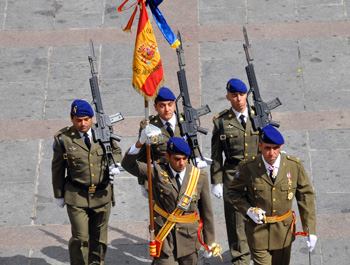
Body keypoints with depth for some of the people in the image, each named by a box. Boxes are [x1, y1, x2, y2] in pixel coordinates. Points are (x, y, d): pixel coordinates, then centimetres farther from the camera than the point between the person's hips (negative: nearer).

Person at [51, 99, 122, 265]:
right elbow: (57, 168, 3)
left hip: (102, 195, 3)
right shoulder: (63, 138, -6)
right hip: (76, 196, -3)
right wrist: (58, 195, 6)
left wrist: (115, 163, -3)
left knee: (99, 237, 14)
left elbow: (116, 150, 20)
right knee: (80, 238, -6)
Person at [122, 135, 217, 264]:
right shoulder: (158, 172, -5)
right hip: (164, 238, -2)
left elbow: (206, 211, 5)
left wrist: (209, 242, 9)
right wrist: (140, 142, -30)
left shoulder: (200, 176, -2)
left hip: (189, 240, 2)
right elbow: (128, 165, -14)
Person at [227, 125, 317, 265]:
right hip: (258, 230, -2)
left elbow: (306, 196, -2)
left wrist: (310, 231, -6)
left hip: (284, 230, 2)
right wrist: (248, 210, -15)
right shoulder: (247, 168, -12)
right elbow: (233, 192, 3)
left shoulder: (295, 165, -9)